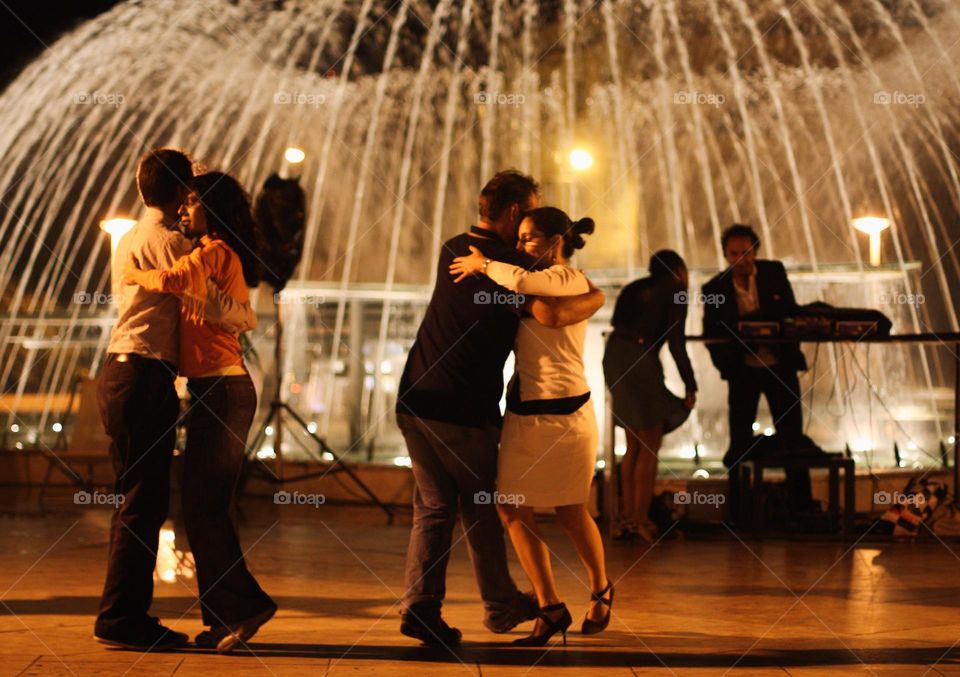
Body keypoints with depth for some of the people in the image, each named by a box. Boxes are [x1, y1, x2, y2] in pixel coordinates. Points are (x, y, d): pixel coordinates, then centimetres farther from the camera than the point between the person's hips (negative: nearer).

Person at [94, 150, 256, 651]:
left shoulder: (129, 239, 21)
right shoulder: (169, 241, -9)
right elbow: (214, 307, -17)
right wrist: (248, 316, 3)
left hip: (121, 375, 10)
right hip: (145, 378, -10)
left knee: (135, 501, 12)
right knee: (144, 502, -8)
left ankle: (127, 615, 16)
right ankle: (120, 618, -6)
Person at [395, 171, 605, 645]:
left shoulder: (453, 250, 14)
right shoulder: (508, 264, -11)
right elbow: (550, 314, -27)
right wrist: (594, 299, -9)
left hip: (416, 399, 6)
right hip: (465, 409, -6)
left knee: (432, 507, 11)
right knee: (481, 508, 11)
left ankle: (420, 607, 1)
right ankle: (500, 605, 25)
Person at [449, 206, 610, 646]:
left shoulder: (570, 279, -12)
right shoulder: (543, 284, 14)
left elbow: (521, 282, -31)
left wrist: (484, 264, -15)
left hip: (565, 413, -8)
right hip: (524, 412, 8)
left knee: (571, 513, 4)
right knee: (512, 507, 7)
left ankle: (601, 589, 23)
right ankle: (550, 609, 16)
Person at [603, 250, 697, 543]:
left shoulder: (638, 288, 22)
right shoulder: (675, 291, 1)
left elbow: (621, 324, 16)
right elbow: (676, 344, -7)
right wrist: (690, 386, -2)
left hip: (614, 358, 7)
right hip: (640, 360, -7)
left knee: (635, 444, 16)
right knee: (651, 445, 2)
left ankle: (627, 518, 18)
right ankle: (641, 520, 2)